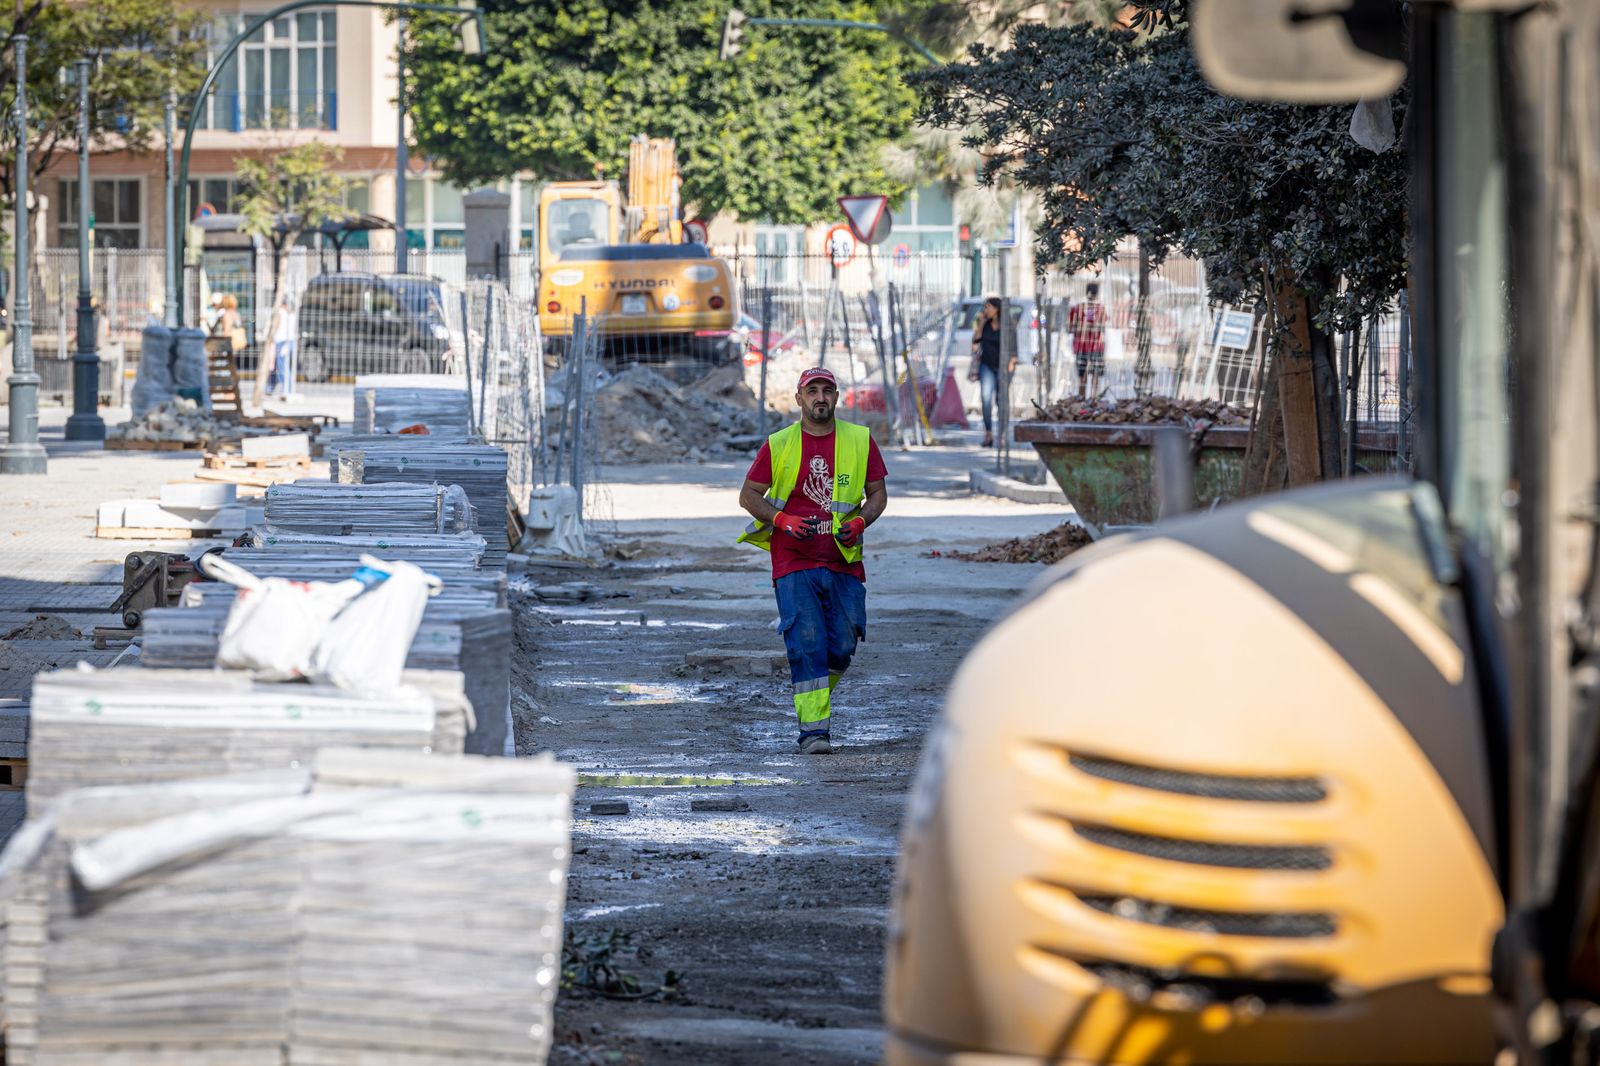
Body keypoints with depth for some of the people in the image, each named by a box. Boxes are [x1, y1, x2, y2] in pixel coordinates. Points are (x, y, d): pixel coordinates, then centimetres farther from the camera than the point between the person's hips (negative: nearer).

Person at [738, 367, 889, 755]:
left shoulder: (859, 440, 6)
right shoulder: (778, 445, 1)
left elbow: (878, 493, 13)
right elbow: (748, 495, 6)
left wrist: (860, 521, -8)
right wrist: (782, 521, -12)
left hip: (844, 561, 2)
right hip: (794, 562, -2)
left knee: (842, 646, 3)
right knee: (806, 643, -12)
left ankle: (820, 693, 34)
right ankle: (813, 729, -13)